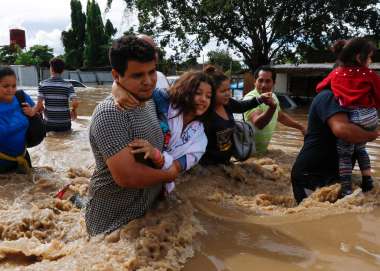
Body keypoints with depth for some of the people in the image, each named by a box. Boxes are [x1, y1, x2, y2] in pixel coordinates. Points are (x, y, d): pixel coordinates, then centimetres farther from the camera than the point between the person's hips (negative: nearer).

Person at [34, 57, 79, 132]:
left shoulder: (43, 84, -4)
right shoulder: (68, 85, -6)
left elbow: (39, 104, -10)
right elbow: (75, 103, -18)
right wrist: (73, 110, 4)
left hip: (49, 123, 1)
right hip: (64, 123, -1)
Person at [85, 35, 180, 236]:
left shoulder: (149, 102, 1)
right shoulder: (109, 114, -27)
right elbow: (127, 176, -33)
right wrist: (170, 174, -17)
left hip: (149, 212, 8)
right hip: (114, 225, -8)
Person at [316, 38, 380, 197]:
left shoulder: (336, 73, 7)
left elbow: (319, 88, 21)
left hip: (351, 118, -2)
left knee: (344, 154, 9)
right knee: (360, 148, 27)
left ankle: (347, 191, 7)